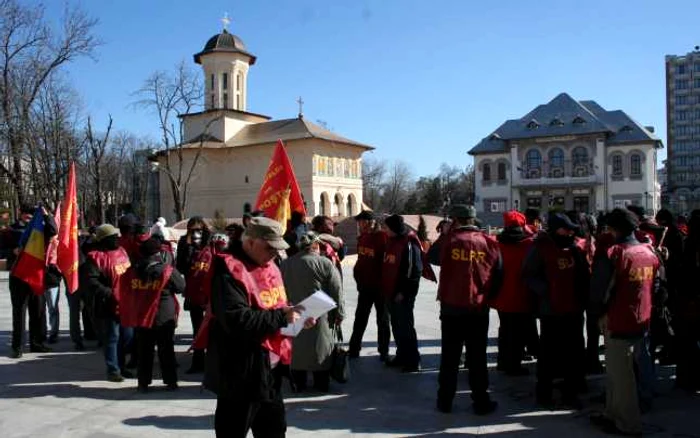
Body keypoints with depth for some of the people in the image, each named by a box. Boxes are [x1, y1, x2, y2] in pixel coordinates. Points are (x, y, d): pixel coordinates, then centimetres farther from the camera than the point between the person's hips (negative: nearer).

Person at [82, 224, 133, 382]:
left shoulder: (121, 251, 11)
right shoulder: (96, 257, -14)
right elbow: (90, 281, -21)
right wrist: (109, 294, -24)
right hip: (110, 305, -8)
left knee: (127, 336, 15)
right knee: (112, 338, 1)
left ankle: (121, 365, 30)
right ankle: (113, 370, 12)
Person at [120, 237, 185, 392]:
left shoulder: (132, 271, -3)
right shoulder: (168, 271, -13)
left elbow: (126, 294, 6)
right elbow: (181, 287, -2)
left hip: (140, 317, 3)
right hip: (164, 318, -2)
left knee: (144, 351, 13)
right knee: (166, 351, 10)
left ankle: (143, 383, 17)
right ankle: (171, 381, 17)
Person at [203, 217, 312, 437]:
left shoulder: (269, 267, 9)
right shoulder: (229, 271, -20)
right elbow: (237, 320, -30)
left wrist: (294, 315, -2)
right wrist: (282, 317, -24)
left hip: (269, 368, 9)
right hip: (241, 372, -9)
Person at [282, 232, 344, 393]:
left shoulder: (285, 265, 2)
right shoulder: (325, 263, -12)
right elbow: (337, 292, -10)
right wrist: (339, 314, -1)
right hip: (321, 318, -3)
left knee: (297, 349, 14)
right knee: (322, 349, 10)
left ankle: (298, 383, 22)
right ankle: (322, 384, 20)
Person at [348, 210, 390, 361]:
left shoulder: (383, 237, -15)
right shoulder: (362, 238, 7)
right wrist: (358, 277, 9)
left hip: (380, 286, -6)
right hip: (365, 286, 6)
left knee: (383, 319, 7)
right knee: (360, 318, 12)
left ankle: (383, 351, 17)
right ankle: (354, 349, 21)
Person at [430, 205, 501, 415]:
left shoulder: (448, 240, -8)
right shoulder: (489, 243, -3)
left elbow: (433, 257, 9)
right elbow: (498, 276, 3)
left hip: (451, 307, -1)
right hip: (479, 310, 1)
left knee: (449, 356, 11)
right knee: (477, 357, 11)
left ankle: (445, 400, 18)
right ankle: (481, 402, 17)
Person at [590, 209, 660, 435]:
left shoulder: (615, 253, -18)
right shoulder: (650, 253, 4)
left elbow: (599, 288, -17)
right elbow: (655, 286, 10)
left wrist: (602, 312, -1)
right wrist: (643, 308, 16)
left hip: (619, 322, -7)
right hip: (642, 321, 7)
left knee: (620, 374, 5)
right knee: (617, 370, 18)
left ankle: (628, 423, 15)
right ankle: (613, 414, 29)